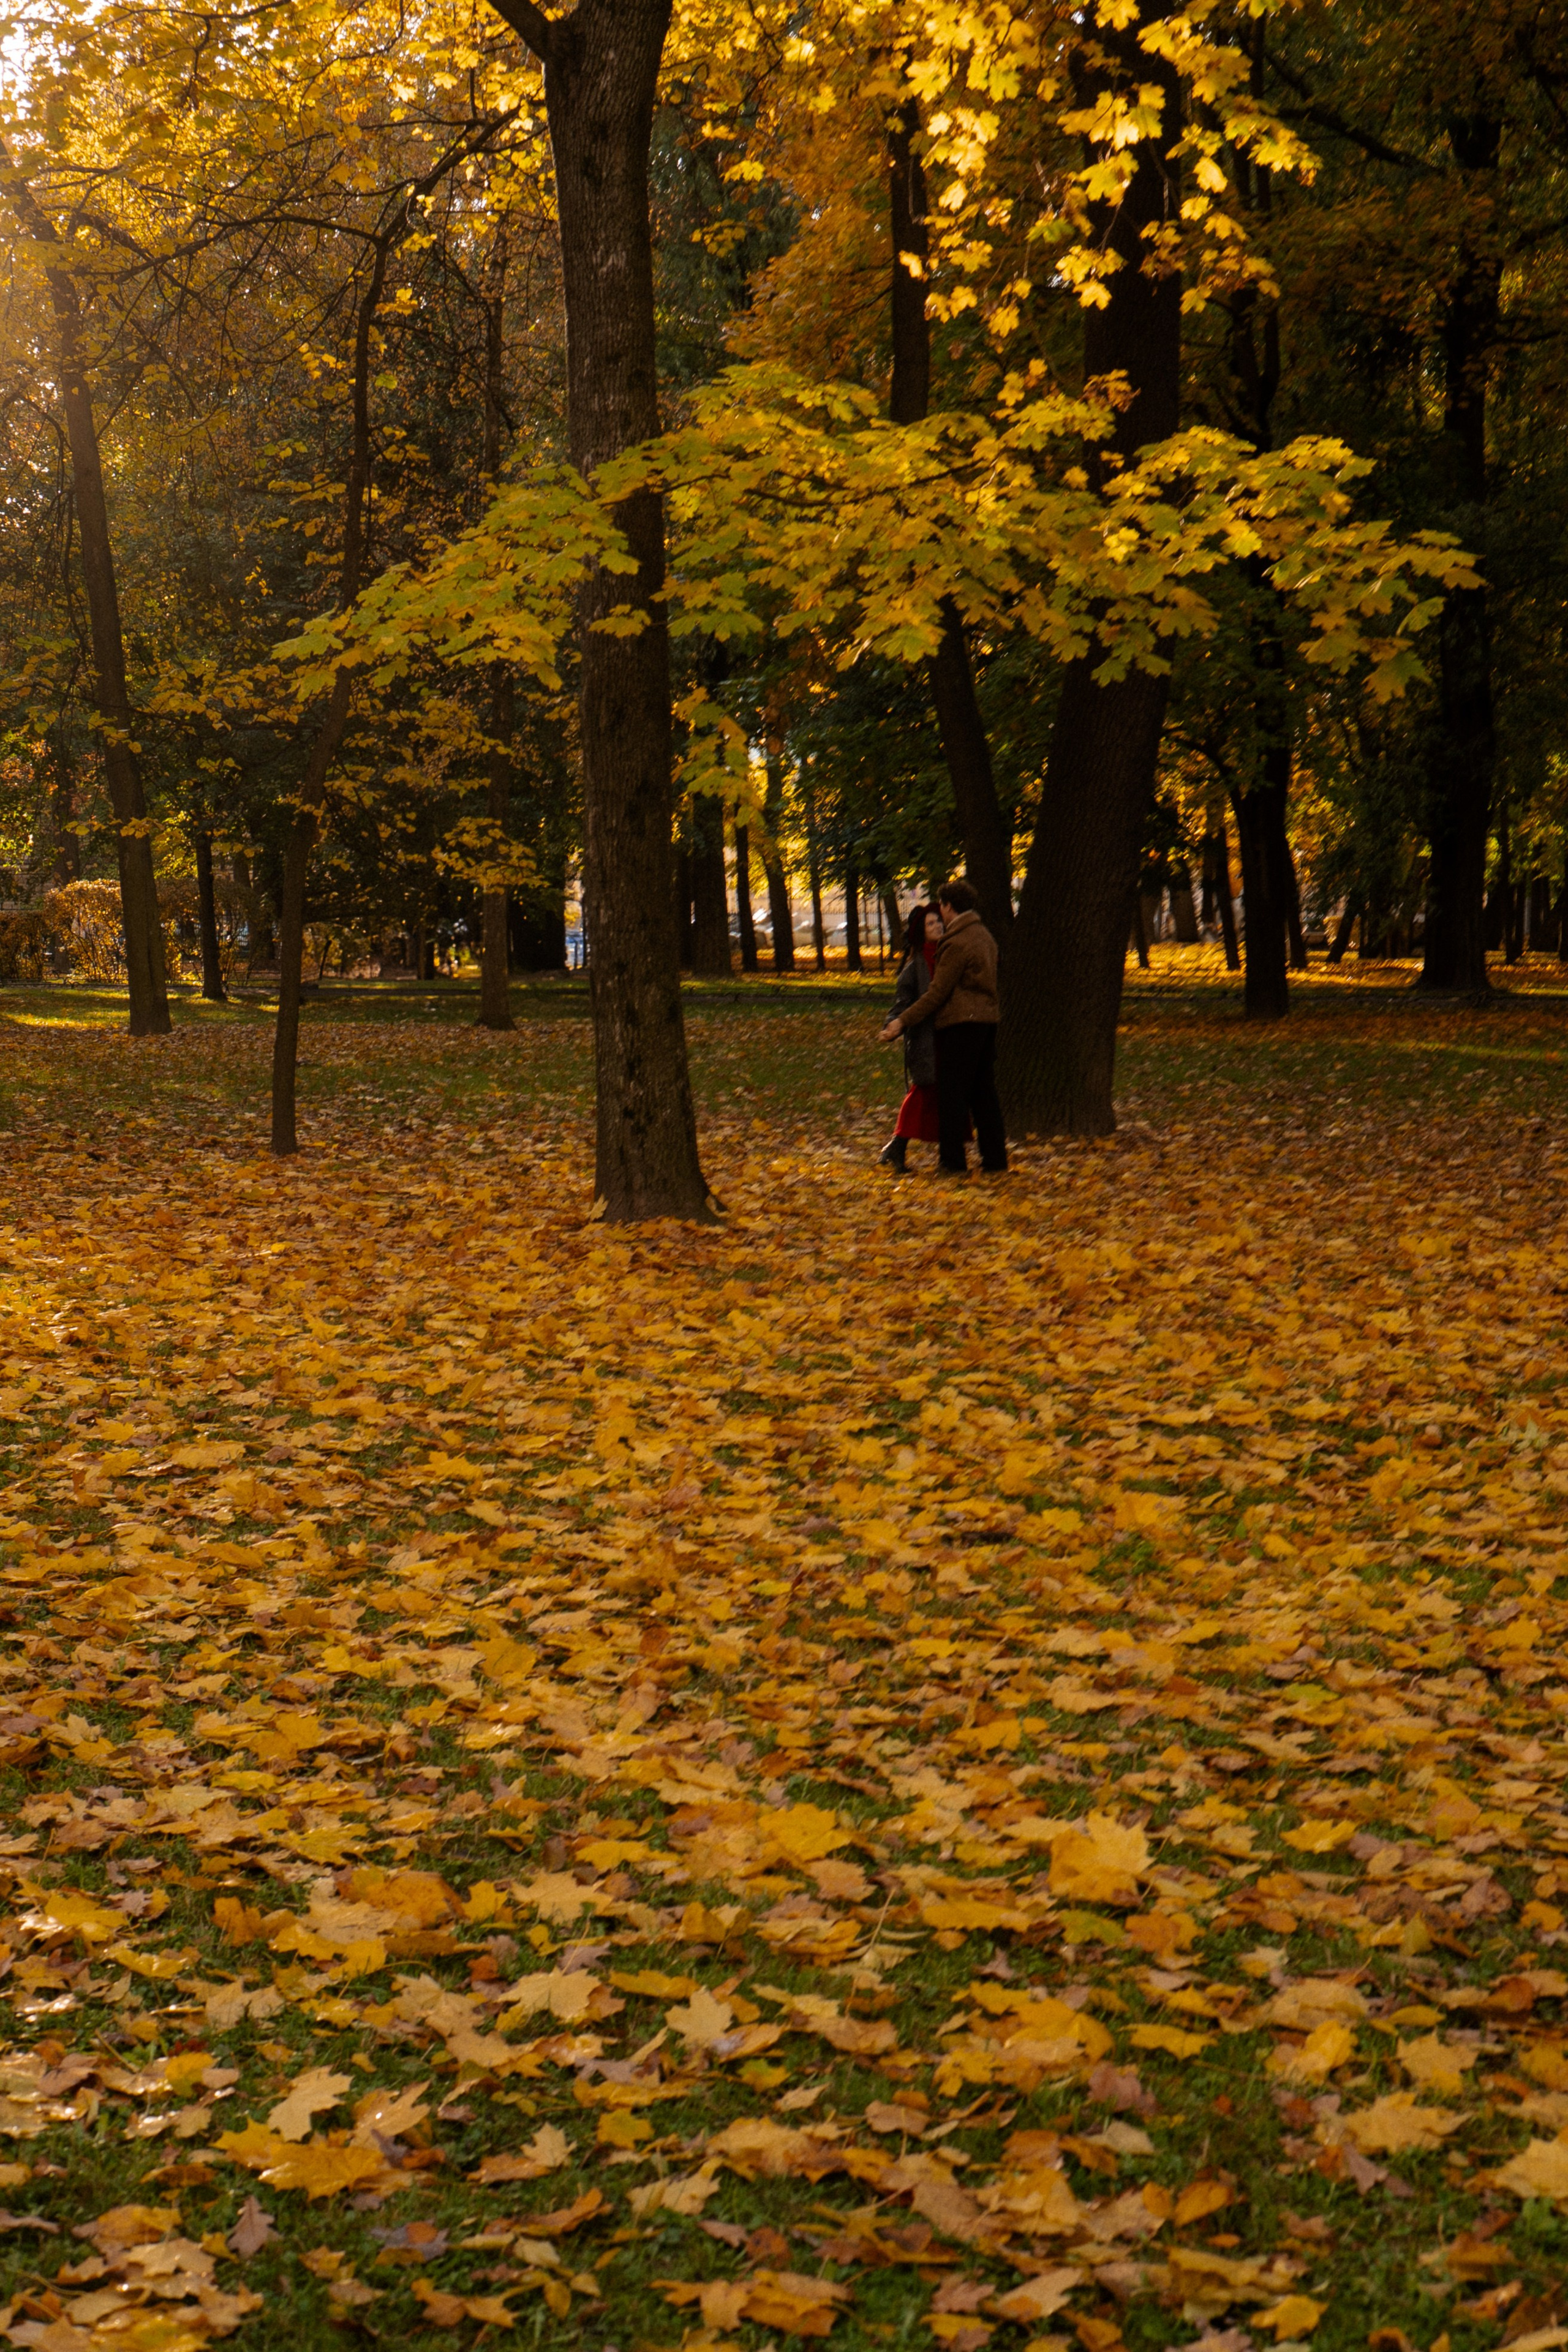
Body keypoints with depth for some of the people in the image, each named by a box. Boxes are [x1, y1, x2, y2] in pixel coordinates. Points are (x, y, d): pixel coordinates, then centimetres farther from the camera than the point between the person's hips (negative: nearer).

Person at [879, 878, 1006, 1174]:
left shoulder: (958, 943, -14)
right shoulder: (984, 936, 15)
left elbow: (938, 993, -16)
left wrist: (903, 1021, -12)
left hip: (960, 1024, -9)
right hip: (987, 1019, 9)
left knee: (952, 1093, -3)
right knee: (984, 1093, 12)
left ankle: (954, 1161, -2)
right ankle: (995, 1160, 12)